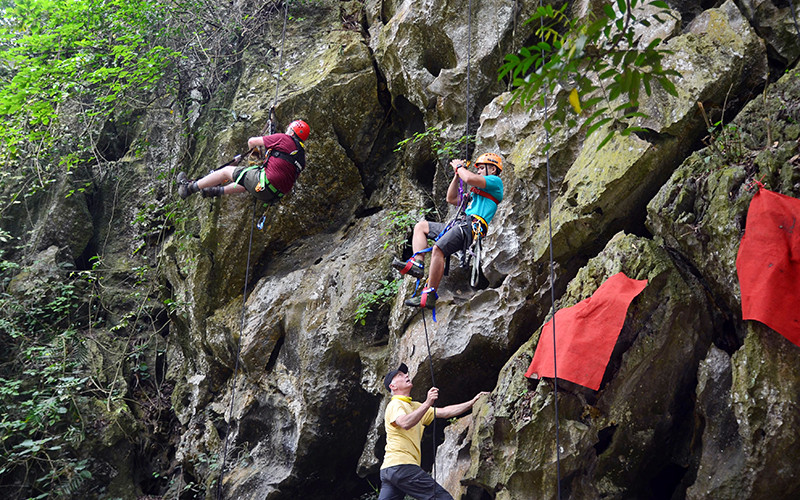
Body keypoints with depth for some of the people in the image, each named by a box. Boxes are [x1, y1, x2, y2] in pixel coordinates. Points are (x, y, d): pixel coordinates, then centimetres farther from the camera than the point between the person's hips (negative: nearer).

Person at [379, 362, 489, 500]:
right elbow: (405, 423, -24)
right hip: (401, 464, -9)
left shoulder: (414, 406, 26)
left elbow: (444, 412, 23)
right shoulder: (395, 404, -2)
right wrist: (428, 403, -29)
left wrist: (473, 402, 18)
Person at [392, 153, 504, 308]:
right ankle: (417, 263, -12)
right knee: (421, 226, 11)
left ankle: (429, 295, -31)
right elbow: (452, 199, 35)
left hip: (472, 225, -10)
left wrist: (459, 166, 4)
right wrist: (457, 175, 27)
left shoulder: (495, 181, 5)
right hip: (461, 225, 10)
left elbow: (470, 179, -15)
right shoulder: (476, 191, 34)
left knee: (437, 249, -30)